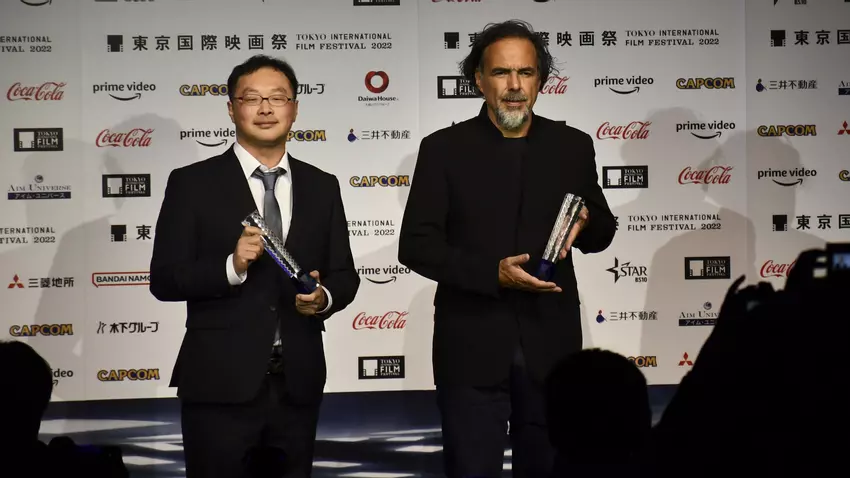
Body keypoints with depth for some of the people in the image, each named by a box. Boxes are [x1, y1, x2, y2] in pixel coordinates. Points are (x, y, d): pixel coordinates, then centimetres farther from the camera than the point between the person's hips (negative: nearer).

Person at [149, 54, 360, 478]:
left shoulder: (322, 187, 9)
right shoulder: (192, 183, -2)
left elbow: (344, 274, 11)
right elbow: (164, 280, -6)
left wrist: (324, 297, -11)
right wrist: (232, 266, -22)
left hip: (298, 384, 4)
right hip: (220, 384, -3)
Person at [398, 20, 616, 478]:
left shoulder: (573, 146, 4)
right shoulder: (444, 148, -2)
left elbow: (603, 232, 13)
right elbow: (415, 245, -6)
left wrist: (584, 225, -11)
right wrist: (492, 273, -19)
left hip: (550, 345, 2)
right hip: (471, 348, -2)